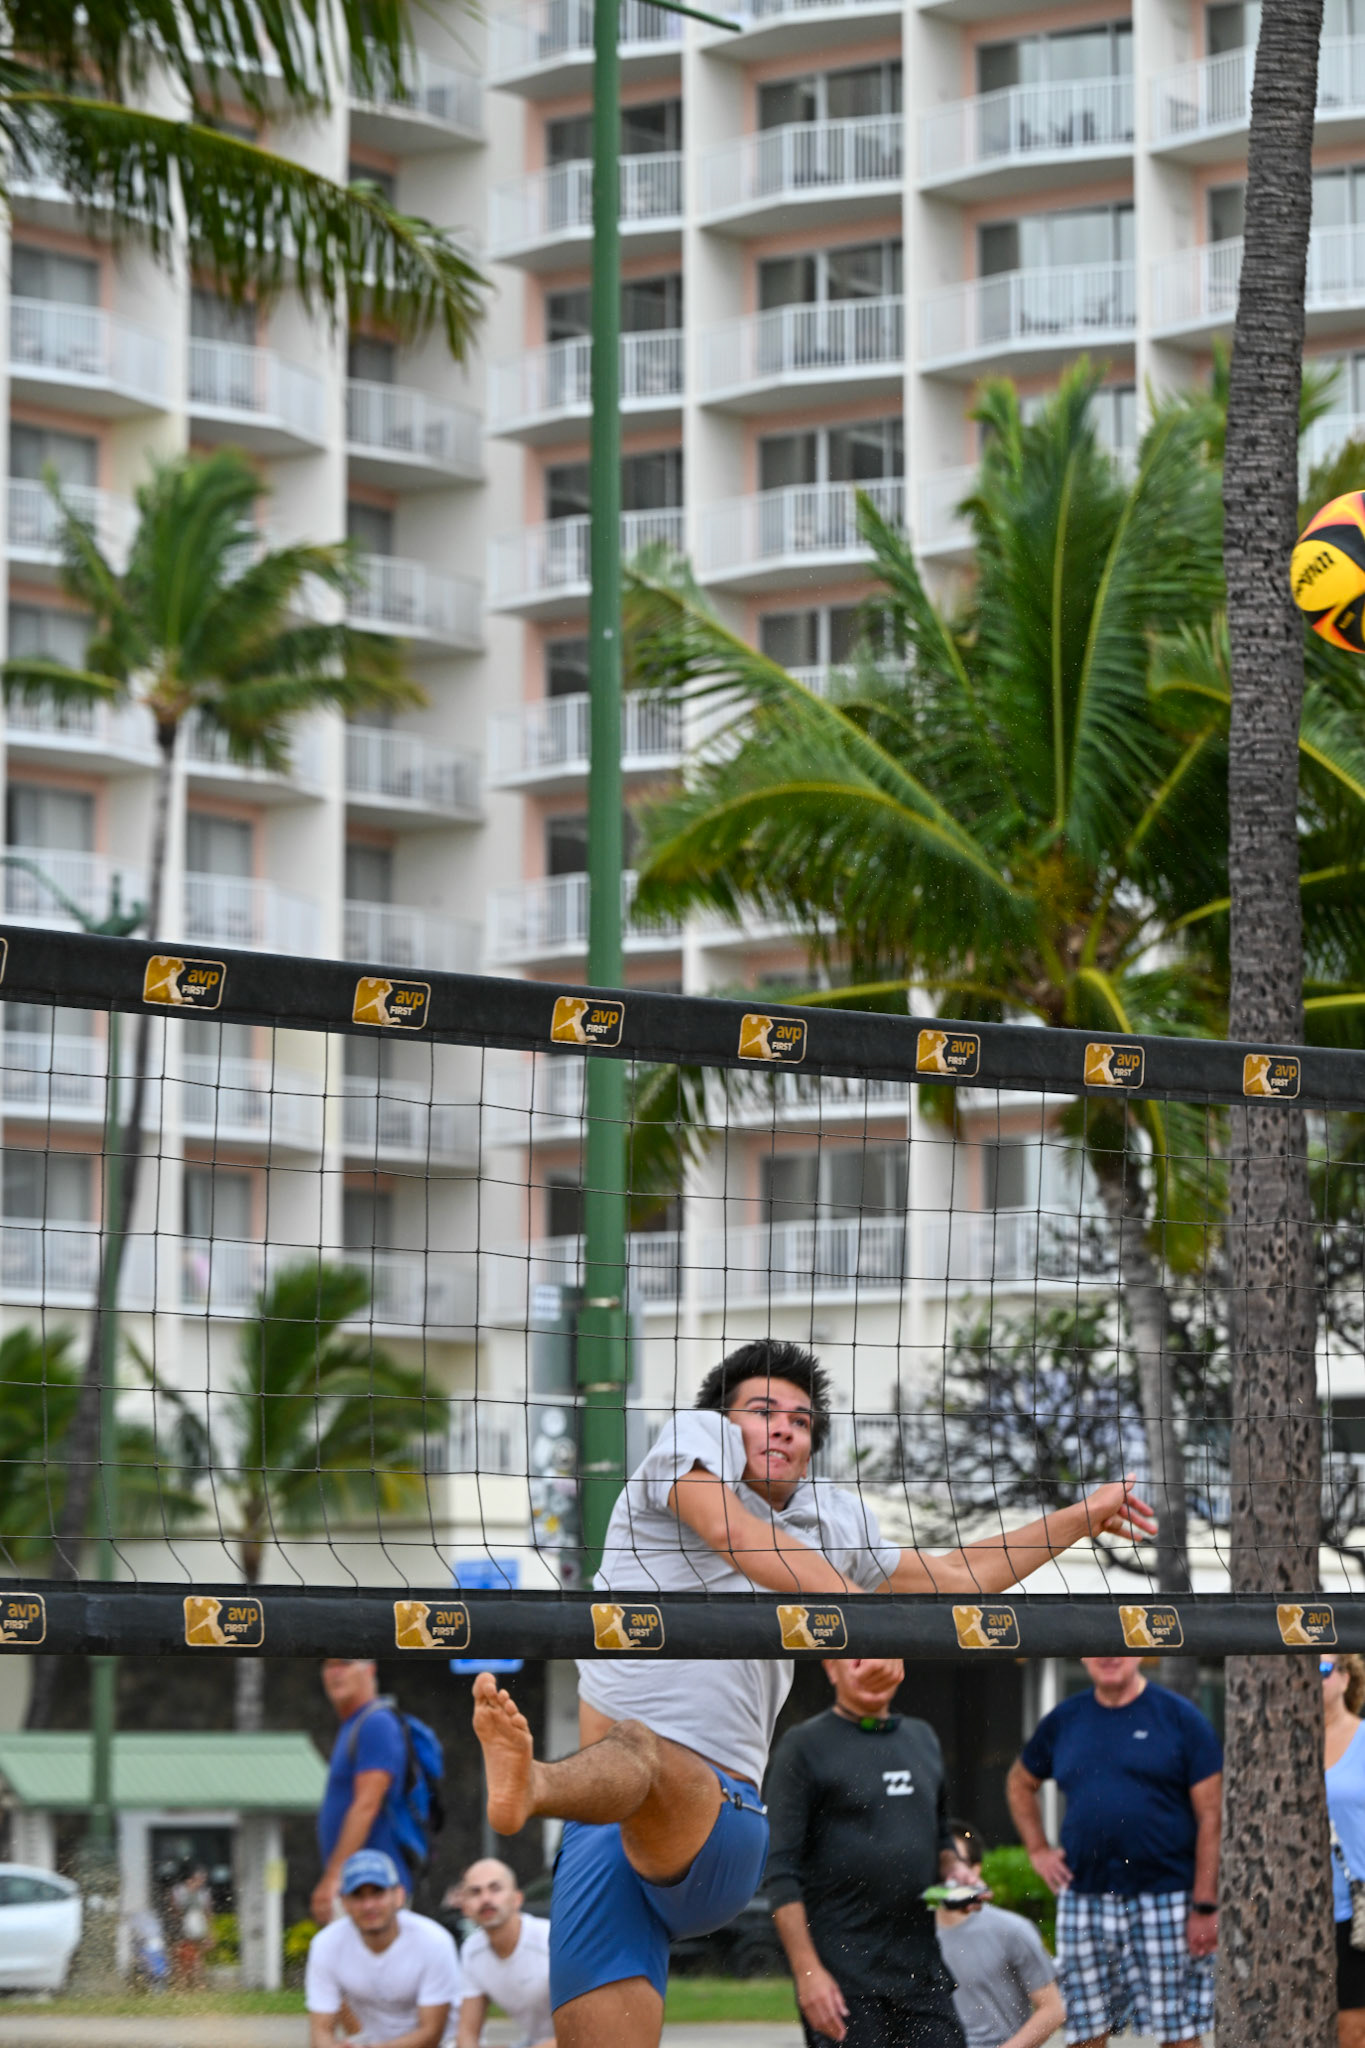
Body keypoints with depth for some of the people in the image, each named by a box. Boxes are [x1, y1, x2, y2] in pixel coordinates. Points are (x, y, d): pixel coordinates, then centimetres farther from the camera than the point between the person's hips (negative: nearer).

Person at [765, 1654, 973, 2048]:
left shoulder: (922, 1739, 16)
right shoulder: (805, 1746, -3)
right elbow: (780, 1872, -8)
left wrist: (952, 1867, 5)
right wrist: (807, 1971, -16)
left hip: (922, 1970, 5)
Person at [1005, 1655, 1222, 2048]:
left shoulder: (1179, 1718, -1)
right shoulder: (1064, 1721, 11)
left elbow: (1212, 1816, -4)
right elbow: (1019, 1783, 29)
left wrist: (1205, 1907, -11)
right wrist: (1038, 1850, 14)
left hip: (1166, 1901, -4)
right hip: (1084, 1904, 4)